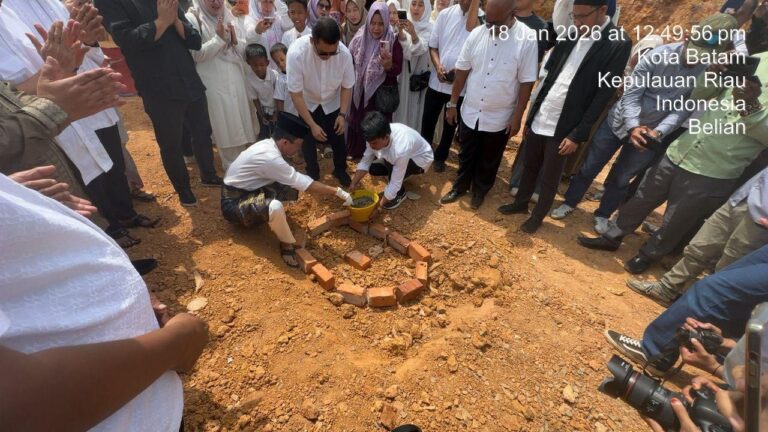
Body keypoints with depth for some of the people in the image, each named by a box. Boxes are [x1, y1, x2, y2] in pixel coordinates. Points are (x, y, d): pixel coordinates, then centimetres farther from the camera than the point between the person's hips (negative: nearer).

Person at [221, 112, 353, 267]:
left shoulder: (268, 145, -2)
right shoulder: (269, 157, -29)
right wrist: (338, 191, -18)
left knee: (294, 187, -8)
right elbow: (305, 184, -25)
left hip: (250, 190, 8)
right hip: (235, 203, -8)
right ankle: (287, 244, -13)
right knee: (275, 207, -36)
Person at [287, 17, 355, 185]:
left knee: (338, 139, 5)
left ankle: (340, 170, 33)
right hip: (307, 104, -1)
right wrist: (312, 124, -27)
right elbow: (295, 93, -27)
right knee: (308, 141, 6)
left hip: (332, 103, 1)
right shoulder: (296, 52, -35)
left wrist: (342, 114, -19)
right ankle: (312, 173, 32)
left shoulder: (344, 53, -29)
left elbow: (347, 86, -12)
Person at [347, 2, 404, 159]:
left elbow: (398, 70, -14)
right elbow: (349, 59, 8)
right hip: (361, 89, 4)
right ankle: (357, 151, 35)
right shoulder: (360, 37, -3)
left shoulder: (393, 41, -12)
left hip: (382, 92, -4)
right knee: (358, 121, 15)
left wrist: (389, 66, -34)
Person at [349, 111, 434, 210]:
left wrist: (379, 205, -29)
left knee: (391, 166, -34)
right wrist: (353, 183, -18)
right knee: (373, 169, -10)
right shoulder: (375, 138, -24)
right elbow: (365, 161, -10)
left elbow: (395, 183, -36)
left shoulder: (400, 149, -43)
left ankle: (400, 194, -6)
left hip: (421, 159, -7)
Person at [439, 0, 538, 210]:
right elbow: (462, 71, 2)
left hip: (499, 117, -2)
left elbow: (526, 82, -11)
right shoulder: (476, 34, -5)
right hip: (470, 112, 3)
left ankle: (480, 191, 37)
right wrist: (452, 103, 4)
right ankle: (460, 187, 39)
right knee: (466, 155, 18)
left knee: (489, 159, 15)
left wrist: (517, 117, -11)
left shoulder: (527, 39, -15)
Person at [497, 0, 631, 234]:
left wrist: (577, 134, -14)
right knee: (529, 167, 18)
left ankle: (538, 216, 29)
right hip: (539, 120, 5)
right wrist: (531, 114, 8)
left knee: (549, 178, 9)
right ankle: (520, 203, 39)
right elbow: (549, 77, 9)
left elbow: (604, 94, -11)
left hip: (563, 127, -5)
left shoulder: (618, 43, -9)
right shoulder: (571, 33, 6)